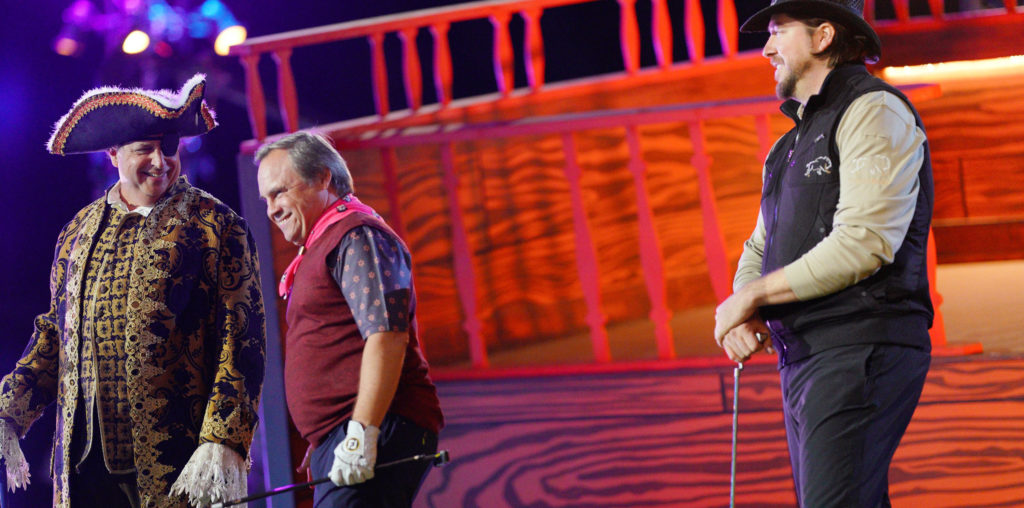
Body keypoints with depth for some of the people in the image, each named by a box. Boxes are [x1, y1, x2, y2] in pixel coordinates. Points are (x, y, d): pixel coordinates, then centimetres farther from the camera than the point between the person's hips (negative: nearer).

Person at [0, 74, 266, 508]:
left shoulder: (216, 225, 3)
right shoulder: (78, 232, 17)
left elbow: (241, 341, -4)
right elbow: (55, 334, 22)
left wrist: (224, 442, -14)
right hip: (84, 455, 4)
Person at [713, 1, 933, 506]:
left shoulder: (875, 113, -7)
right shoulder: (793, 145, 24)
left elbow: (864, 242, -18)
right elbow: (760, 249, 24)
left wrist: (753, 295, -12)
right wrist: (743, 313, -1)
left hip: (860, 355, -10)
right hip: (802, 360, 10)